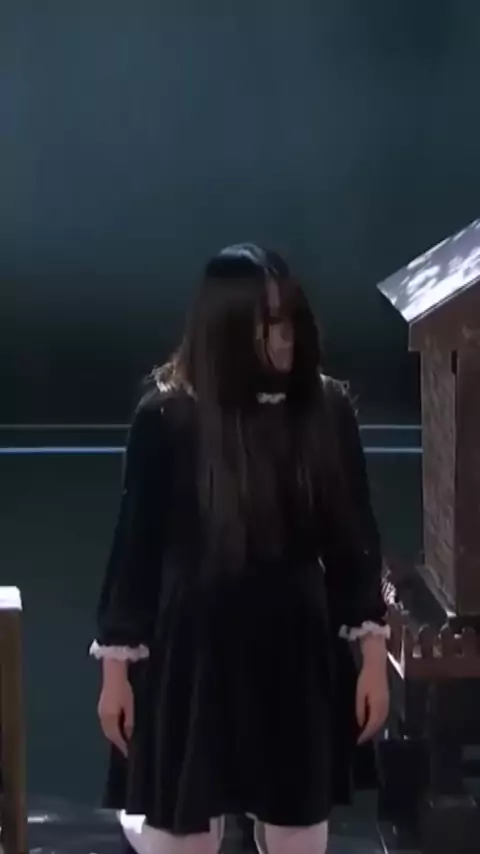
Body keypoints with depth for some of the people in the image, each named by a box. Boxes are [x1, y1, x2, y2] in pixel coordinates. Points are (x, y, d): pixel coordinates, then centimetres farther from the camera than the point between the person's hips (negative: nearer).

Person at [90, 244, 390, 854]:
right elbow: (135, 544, -4)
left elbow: (354, 539, 4)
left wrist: (373, 656, 2)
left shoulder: (326, 410, -2)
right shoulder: (168, 416, -9)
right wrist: (117, 667, -3)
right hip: (195, 655, -2)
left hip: (298, 655, 3)